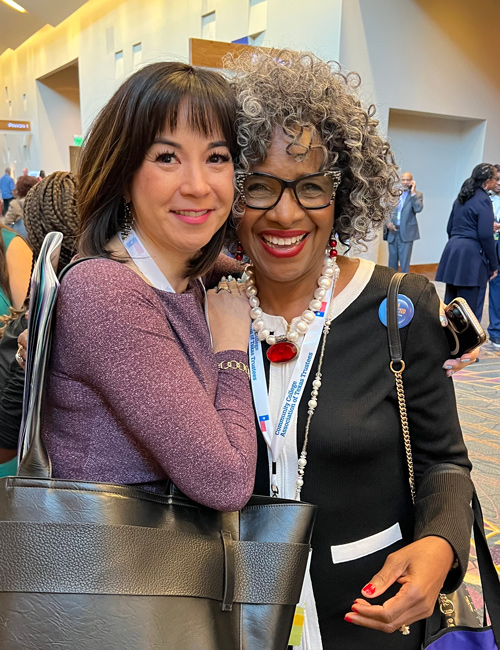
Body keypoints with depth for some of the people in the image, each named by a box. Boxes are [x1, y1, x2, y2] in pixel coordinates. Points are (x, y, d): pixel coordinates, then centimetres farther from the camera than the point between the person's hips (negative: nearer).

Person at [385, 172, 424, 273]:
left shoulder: (417, 195, 2)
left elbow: (418, 209, -15)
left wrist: (413, 192, -13)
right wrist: (388, 222, -8)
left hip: (406, 233, -3)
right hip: (392, 232, 3)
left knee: (404, 262, -3)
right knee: (392, 261, 12)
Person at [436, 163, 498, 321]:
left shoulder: (461, 198, 15)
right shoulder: (483, 200, -9)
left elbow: (450, 228, 20)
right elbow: (485, 235, -14)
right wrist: (493, 264, -9)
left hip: (453, 251, 8)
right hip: (471, 255, -8)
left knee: (450, 302, 12)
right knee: (468, 307, -3)